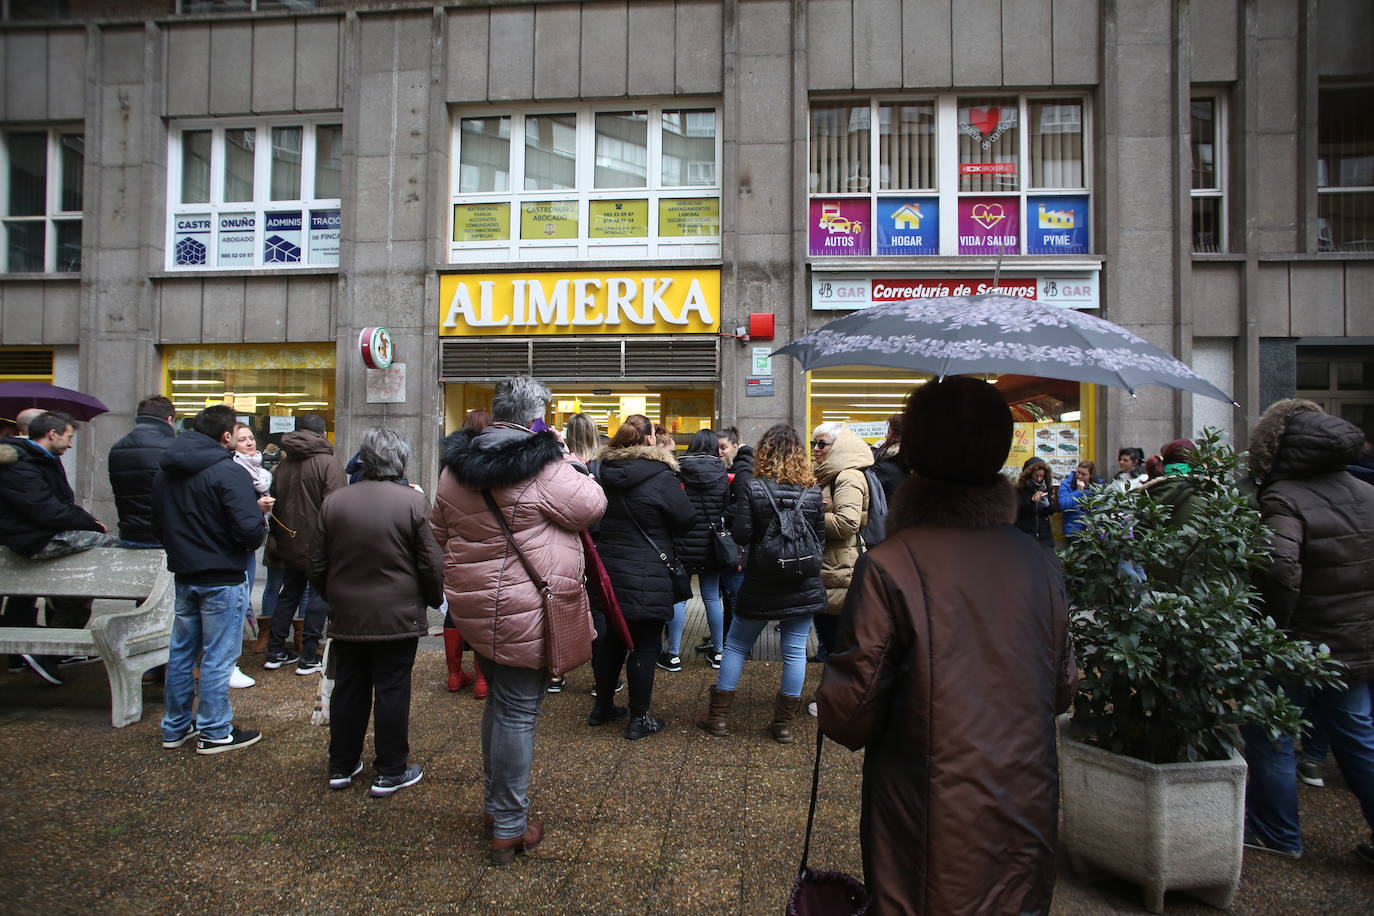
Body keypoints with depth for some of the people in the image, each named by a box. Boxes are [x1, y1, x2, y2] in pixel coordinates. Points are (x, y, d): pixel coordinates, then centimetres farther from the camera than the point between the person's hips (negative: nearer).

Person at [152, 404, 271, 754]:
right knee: (218, 657, 2)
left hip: (183, 576, 8)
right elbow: (249, 530, -24)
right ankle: (214, 733, 12)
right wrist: (260, 515, -4)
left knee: (181, 652, 17)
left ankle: (175, 727, 30)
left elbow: (158, 525, 14)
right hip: (223, 578, -8)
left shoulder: (166, 473, 7)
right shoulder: (228, 472, -19)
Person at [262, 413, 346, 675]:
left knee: (289, 593, 18)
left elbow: (274, 505, 11)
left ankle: (275, 652, 24)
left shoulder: (283, 464, 8)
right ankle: (309, 657, 6)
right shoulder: (327, 462, -13)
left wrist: (274, 545, 17)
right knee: (320, 594, 4)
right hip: (318, 543, -6)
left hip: (289, 542, 6)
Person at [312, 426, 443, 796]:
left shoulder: (334, 502, -1)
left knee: (347, 690, 16)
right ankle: (390, 771, 17)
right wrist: (434, 599, 8)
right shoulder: (413, 502, -13)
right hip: (397, 616, -4)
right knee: (392, 692, 6)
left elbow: (318, 565, 6)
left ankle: (341, 766, 29)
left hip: (346, 616, 4)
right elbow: (431, 564, -10)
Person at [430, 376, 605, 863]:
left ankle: (494, 801, 38)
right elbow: (593, 505, -9)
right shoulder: (544, 469, -19)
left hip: (473, 606, 8)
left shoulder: (456, 466, 5)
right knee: (518, 711, 3)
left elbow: (441, 531, 15)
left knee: (499, 700, 23)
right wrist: (568, 461, 2)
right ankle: (510, 827, 16)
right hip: (524, 612, -8)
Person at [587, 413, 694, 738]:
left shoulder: (605, 473, 4)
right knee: (644, 645, 4)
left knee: (611, 638, 19)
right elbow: (685, 519, -9)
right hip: (647, 575, -6)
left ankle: (602, 706, 32)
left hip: (608, 568, 7)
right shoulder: (661, 476, -14)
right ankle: (639, 719, 13)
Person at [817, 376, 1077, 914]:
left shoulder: (888, 568, -20)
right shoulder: (1036, 564, -4)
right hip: (1026, 825, 5)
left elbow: (849, 715, -17)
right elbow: (1062, 691, 7)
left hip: (932, 839, -4)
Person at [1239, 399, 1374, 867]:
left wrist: (1273, 628, -19)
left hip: (1299, 646, -7)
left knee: (1269, 733, 9)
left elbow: (1281, 570, -32)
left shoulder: (1285, 499, -20)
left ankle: (1277, 833, 21)